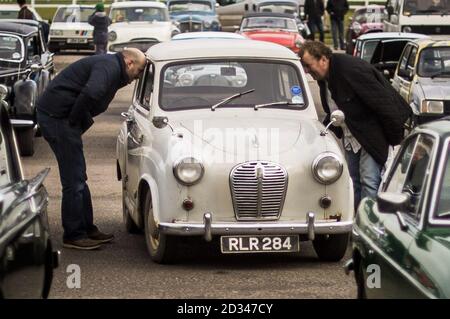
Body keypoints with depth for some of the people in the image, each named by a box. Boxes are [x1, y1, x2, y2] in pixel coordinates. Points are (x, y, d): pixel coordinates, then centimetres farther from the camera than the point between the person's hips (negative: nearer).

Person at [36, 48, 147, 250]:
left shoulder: (111, 67, 18)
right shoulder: (109, 67, -16)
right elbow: (90, 94, -33)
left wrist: (79, 123, 9)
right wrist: (75, 120, -19)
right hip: (57, 117, -11)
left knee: (78, 178, 16)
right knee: (74, 180, -6)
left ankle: (87, 229, 24)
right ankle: (73, 235, 0)